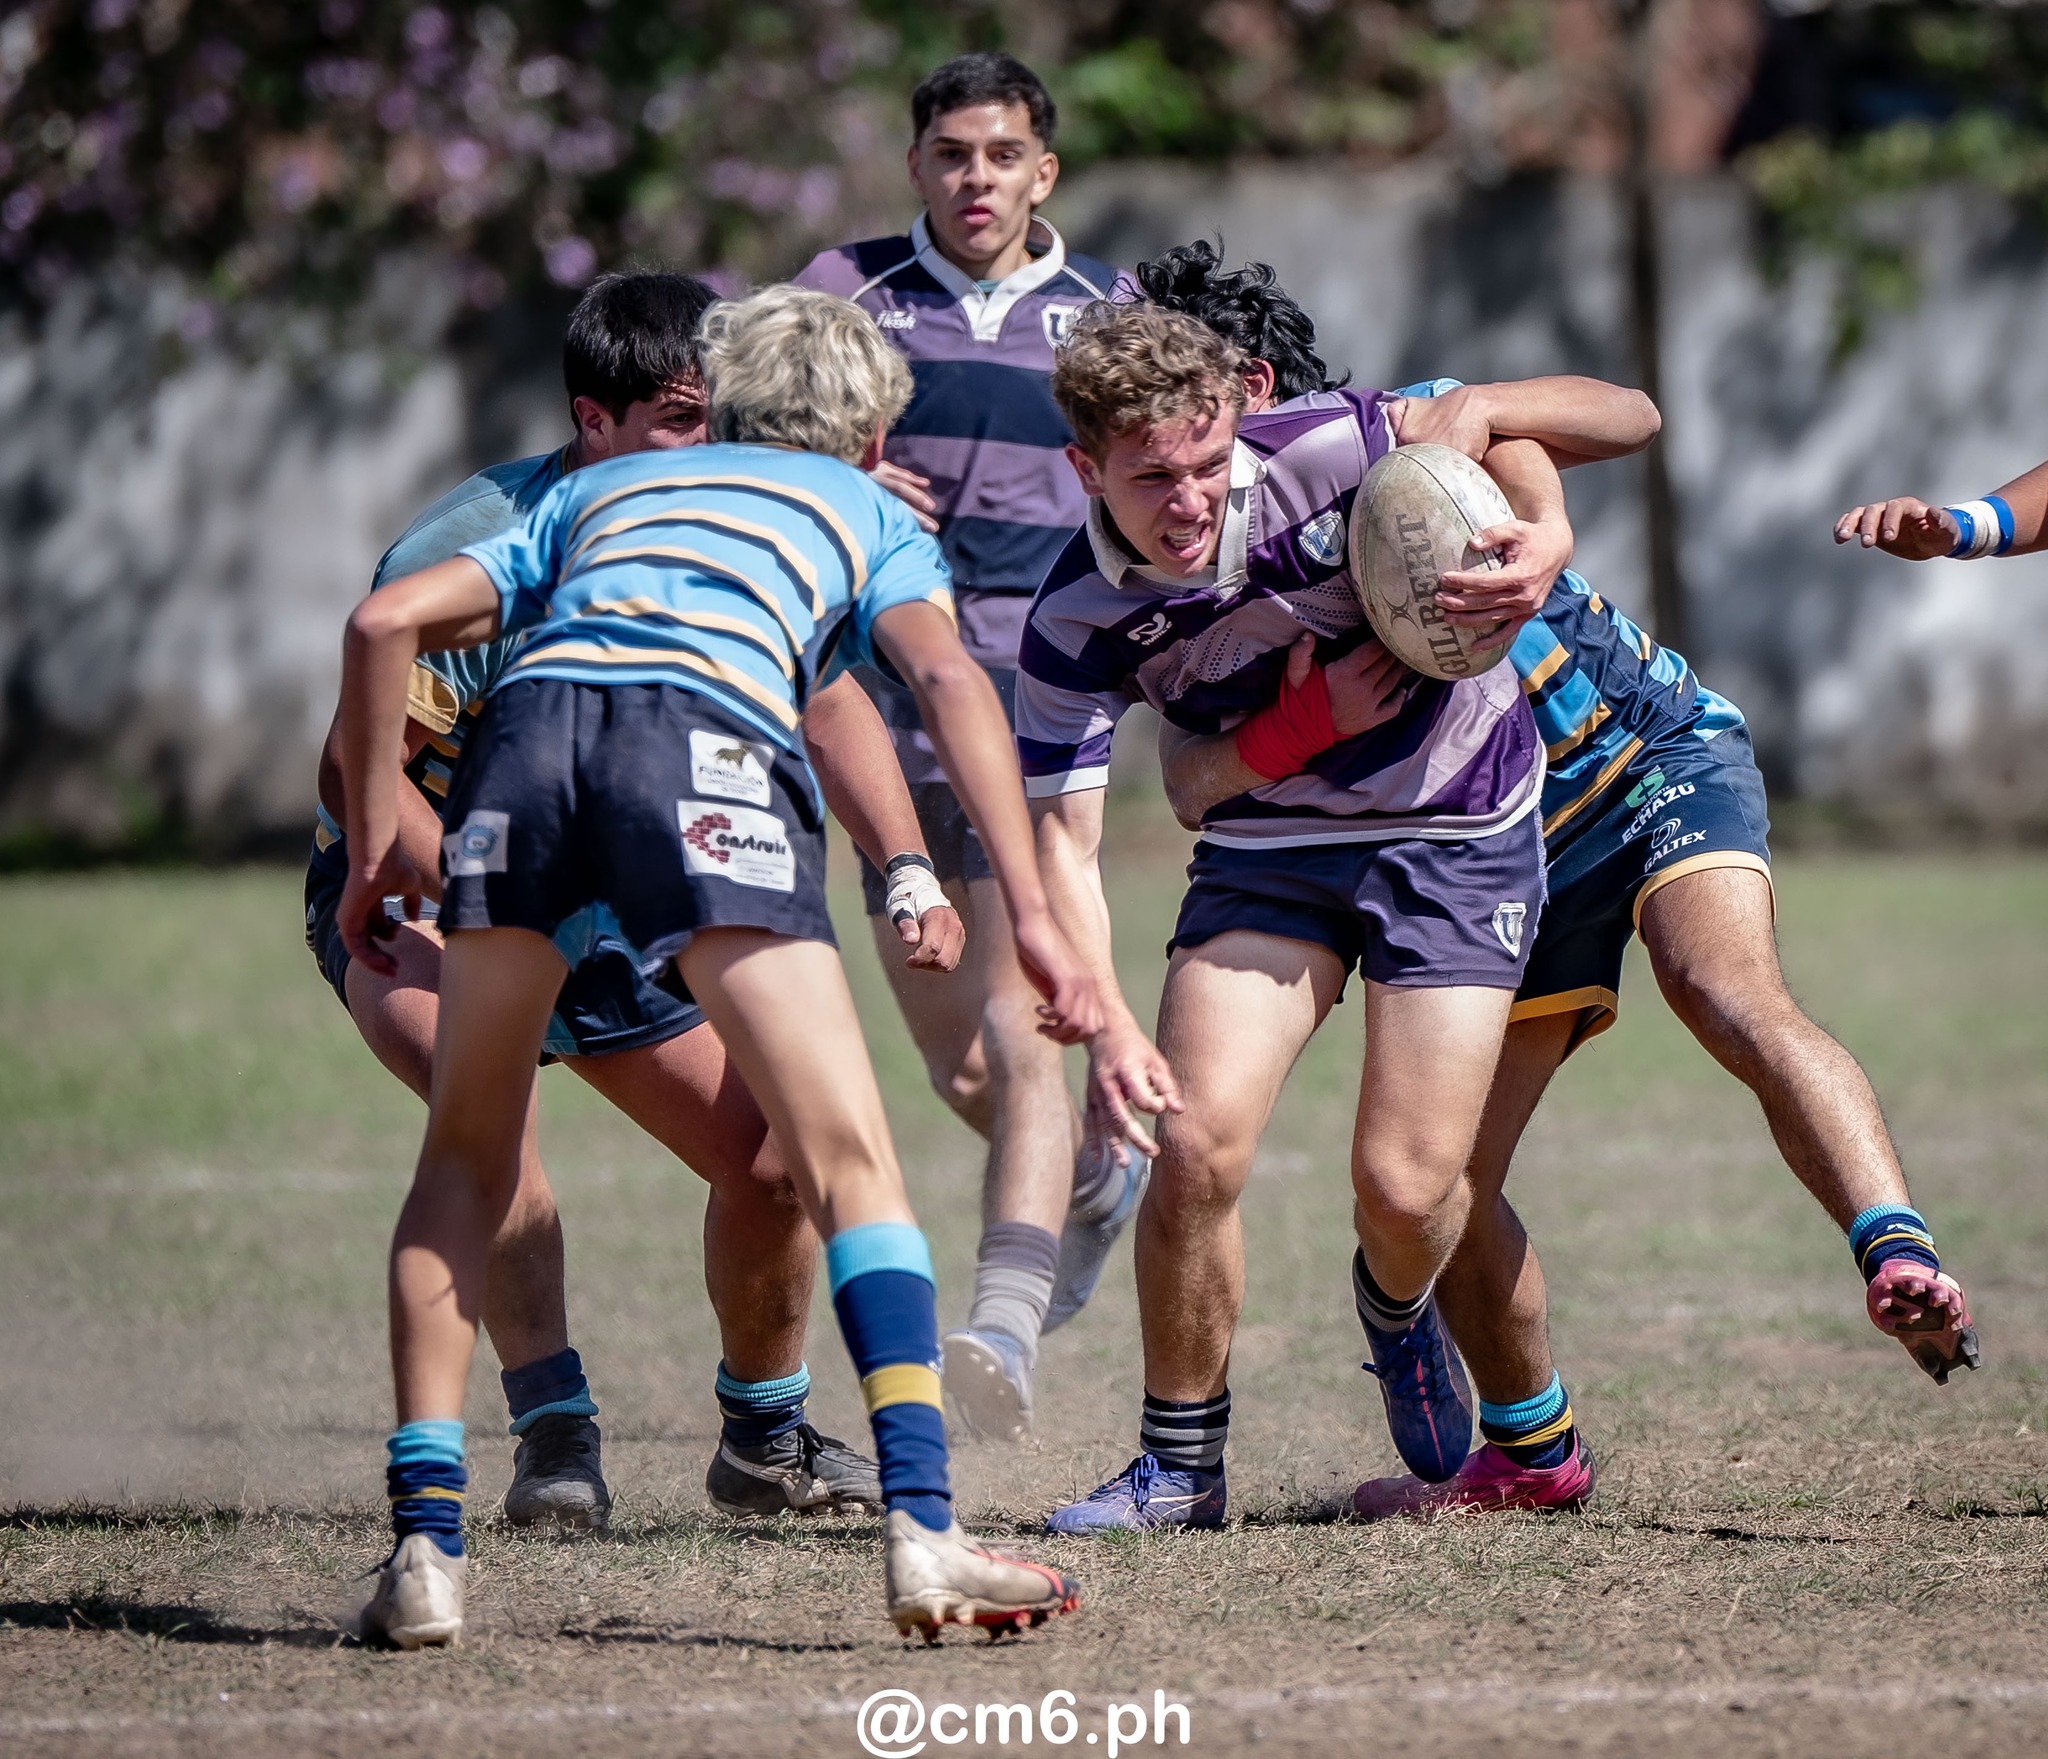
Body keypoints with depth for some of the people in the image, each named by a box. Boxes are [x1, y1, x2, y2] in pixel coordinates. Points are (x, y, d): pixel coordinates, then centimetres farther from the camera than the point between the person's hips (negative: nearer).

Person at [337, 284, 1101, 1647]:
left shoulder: (601, 489, 39)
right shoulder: (870, 512, 30)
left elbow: (386, 622, 27)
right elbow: (949, 681, 9)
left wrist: (376, 844, 31)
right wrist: (1031, 913, 2)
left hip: (530, 720, 3)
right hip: (708, 739, -3)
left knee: (465, 1163, 17)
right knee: (851, 1163, -1)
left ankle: (425, 1539, 8)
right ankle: (921, 1529, -13)